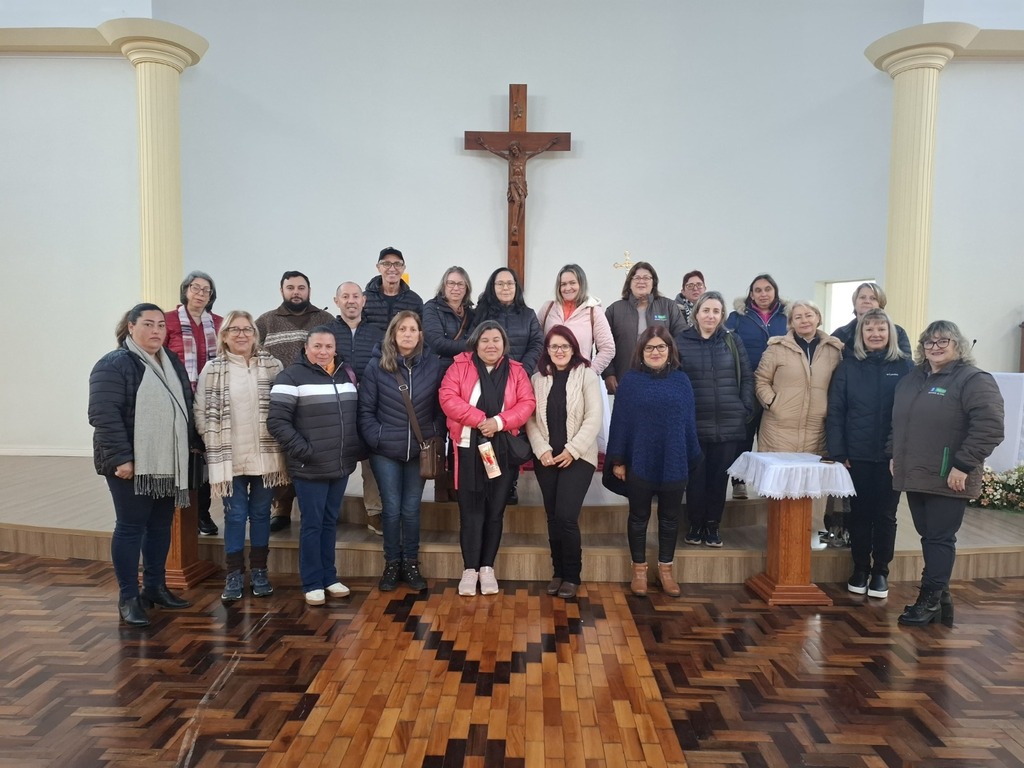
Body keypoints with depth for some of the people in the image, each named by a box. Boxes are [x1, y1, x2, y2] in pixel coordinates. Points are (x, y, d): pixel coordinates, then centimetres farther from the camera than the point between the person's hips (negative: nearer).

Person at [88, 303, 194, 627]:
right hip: (131, 464, -7)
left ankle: (155, 587, 27)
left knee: (161, 526, 14)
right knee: (130, 527, 0)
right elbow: (104, 416, -18)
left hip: (169, 463, 7)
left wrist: (190, 446, 13)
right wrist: (119, 457, -22)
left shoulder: (173, 363, 13)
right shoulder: (113, 364, -10)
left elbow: (187, 409, 18)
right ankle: (128, 597, 10)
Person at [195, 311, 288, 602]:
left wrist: (281, 446, -1)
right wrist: (216, 445, -6)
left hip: (265, 455, 1)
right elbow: (201, 412, -1)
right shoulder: (212, 369, 0)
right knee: (235, 515, 6)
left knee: (261, 513, 11)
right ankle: (234, 575, 17)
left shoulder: (273, 365, 2)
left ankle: (259, 572, 24)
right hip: (230, 457, -1)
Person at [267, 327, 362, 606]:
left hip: (342, 466, 6)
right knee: (312, 524, 3)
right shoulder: (291, 376, -8)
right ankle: (312, 583, 15)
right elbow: (277, 421, -14)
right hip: (310, 468, -5)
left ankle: (329, 577, 26)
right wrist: (303, 450, -17)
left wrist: (358, 446, 8)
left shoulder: (347, 374, 11)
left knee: (330, 522, 15)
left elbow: (358, 413, 19)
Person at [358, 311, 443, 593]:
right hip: (385, 451, -1)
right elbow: (365, 410, -3)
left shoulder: (432, 365, 0)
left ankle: (411, 564, 24)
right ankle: (391, 564, 23)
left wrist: (435, 436, -5)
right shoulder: (376, 366, -4)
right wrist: (376, 438, -11)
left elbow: (441, 407, 4)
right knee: (392, 509, 5)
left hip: (419, 451, 1)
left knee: (411, 509, 9)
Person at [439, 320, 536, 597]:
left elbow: (527, 403, -1)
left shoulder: (516, 371, 8)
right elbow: (448, 398, -9)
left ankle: (487, 567, 19)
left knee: (496, 509, 7)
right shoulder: (460, 366, 2)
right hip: (468, 447, -2)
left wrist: (499, 421, -16)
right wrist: (479, 420, -18)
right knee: (471, 509, 1)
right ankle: (470, 569, 12)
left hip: (502, 448, 2)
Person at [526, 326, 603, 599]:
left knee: (566, 516, -12)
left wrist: (572, 450, -13)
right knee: (553, 517, 7)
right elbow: (530, 418, 4)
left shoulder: (587, 375, -1)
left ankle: (572, 576, 5)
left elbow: (594, 418, -7)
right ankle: (558, 572, 22)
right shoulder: (538, 378, 9)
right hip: (546, 458, 3)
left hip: (578, 457, -3)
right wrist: (542, 450, -9)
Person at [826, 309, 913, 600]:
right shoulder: (848, 367, 0)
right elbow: (835, 412, -2)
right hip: (856, 455, 0)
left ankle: (881, 571, 22)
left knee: (885, 514, 9)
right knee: (859, 513, 9)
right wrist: (837, 453, -8)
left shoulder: (905, 366, 0)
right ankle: (860, 569, 23)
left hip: (892, 456, 0)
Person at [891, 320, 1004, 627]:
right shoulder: (911, 379, 14)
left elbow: (989, 428, -17)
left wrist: (963, 466, -19)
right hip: (914, 476, 7)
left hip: (948, 480, -7)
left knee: (940, 538, 1)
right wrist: (895, 455, 16)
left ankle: (930, 599, 11)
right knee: (928, 536, 13)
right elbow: (898, 423, 23)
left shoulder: (974, 380, -9)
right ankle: (940, 596, 25)